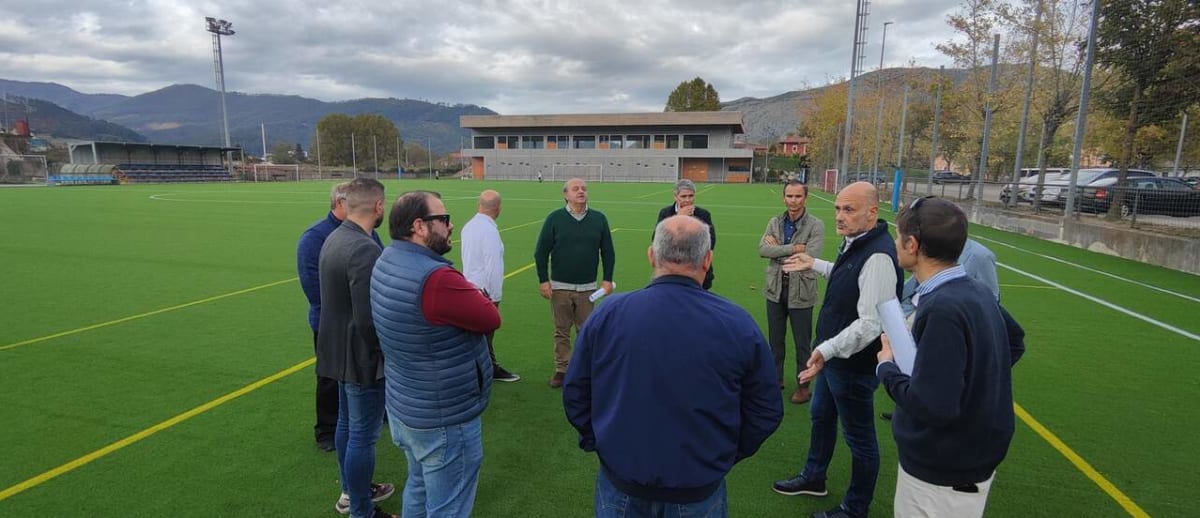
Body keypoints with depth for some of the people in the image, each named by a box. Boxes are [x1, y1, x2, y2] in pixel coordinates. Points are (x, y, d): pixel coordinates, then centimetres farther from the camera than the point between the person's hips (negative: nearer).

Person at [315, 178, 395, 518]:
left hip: (340, 349, 10)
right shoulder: (365, 249, -27)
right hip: (362, 355, -10)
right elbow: (369, 319, -27)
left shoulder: (334, 238, 3)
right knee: (363, 436, 5)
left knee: (347, 424, 23)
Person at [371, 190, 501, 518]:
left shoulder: (387, 262, 0)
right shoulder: (436, 279, -30)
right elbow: (491, 319, -18)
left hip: (404, 408, 9)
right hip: (445, 419, -9)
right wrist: (473, 296, -2)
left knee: (419, 488, 29)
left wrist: (467, 296, -10)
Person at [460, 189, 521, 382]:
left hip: (470, 286, 9)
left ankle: (492, 368, 32)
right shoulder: (490, 230, -20)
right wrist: (495, 297, -13)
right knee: (484, 335, 2)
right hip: (485, 291, -8)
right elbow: (493, 267, -20)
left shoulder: (468, 226, 5)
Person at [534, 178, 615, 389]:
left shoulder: (599, 219, 1)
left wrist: (607, 280, 2)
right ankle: (562, 369, 21)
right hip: (560, 287, -1)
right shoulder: (555, 218, -3)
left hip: (588, 288, 1)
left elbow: (608, 252, 7)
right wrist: (543, 281, -4)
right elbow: (541, 251, 0)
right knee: (561, 331, 8)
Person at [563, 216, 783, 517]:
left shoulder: (606, 315, -14)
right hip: (700, 491, 0)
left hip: (621, 484, 1)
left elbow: (575, 394, -4)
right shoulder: (738, 324, -15)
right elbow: (766, 411, -5)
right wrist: (726, 455, 10)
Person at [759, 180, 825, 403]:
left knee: (802, 343, 9)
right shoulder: (774, 222, 3)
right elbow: (762, 249, -12)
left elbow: (809, 257, -22)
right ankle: (776, 378, 35)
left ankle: (803, 385, 26)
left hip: (801, 292, -4)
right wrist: (793, 248, -22)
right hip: (775, 289, 4)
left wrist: (777, 249, -14)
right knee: (775, 339, 17)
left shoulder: (816, 226, -10)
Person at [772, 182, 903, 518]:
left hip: (854, 364, -10)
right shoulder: (854, 244, 3)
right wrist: (814, 264, 25)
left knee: (859, 438, 10)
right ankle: (813, 478, 49)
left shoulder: (878, 255, -28)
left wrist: (827, 349, -36)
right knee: (821, 416, 26)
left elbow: (870, 324, -32)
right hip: (834, 355, 10)